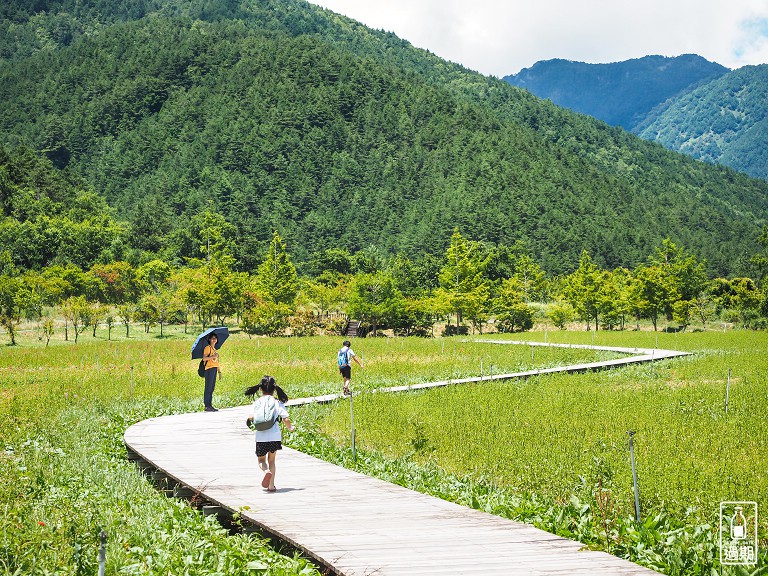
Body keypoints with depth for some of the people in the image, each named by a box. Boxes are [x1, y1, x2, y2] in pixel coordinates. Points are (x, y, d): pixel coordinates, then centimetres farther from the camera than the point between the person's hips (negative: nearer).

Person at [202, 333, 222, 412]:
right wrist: (213, 356, -22)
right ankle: (207, 406, -11)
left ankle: (210, 405, 9)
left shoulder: (215, 349, 22)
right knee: (208, 387, -9)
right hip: (209, 369, -8)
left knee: (212, 388, 7)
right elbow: (204, 358, -14)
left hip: (214, 369, 8)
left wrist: (219, 372, 20)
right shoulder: (208, 348, -2)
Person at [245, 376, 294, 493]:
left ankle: (266, 471, -17)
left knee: (261, 460, 17)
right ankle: (271, 485, 11)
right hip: (275, 436, 1)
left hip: (261, 437, -1)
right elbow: (286, 419, -2)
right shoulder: (278, 403, 4)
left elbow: (251, 417, -9)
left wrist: (250, 420, 14)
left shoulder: (257, 402, 4)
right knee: (271, 460, 19)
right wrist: (290, 428, 18)